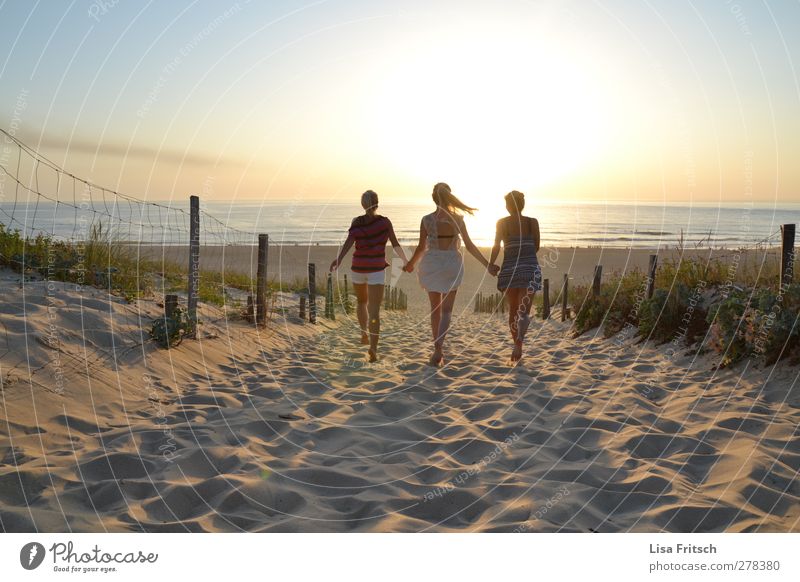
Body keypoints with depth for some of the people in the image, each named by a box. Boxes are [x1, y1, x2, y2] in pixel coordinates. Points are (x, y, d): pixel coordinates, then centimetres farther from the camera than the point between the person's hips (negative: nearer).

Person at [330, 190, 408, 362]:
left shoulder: (356, 222, -1)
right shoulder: (385, 221, -1)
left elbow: (349, 241, -18)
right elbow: (395, 244, 2)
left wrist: (338, 260, -29)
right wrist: (405, 260, 18)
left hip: (358, 268, 2)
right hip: (376, 270, -2)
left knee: (361, 301, 29)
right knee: (374, 311, -8)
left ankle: (364, 335, 43)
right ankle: (373, 349, -25)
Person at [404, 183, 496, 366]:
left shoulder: (427, 219, -5)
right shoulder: (457, 218, -5)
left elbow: (421, 247, -1)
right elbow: (469, 246, -5)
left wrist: (410, 264, 16)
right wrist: (487, 264, 4)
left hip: (432, 263, 1)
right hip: (452, 263, -1)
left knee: (435, 308, 14)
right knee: (446, 309, 4)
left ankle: (438, 349, 20)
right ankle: (439, 347, -15)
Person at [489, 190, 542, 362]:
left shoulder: (502, 223, -1)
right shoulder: (532, 222, 3)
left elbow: (496, 247, -7)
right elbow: (536, 247, 6)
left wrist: (491, 264, 8)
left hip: (509, 269, 1)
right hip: (530, 269, 0)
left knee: (513, 310, 17)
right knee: (524, 311, -4)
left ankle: (517, 345, 24)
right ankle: (518, 344, -29)